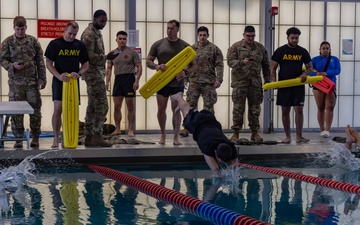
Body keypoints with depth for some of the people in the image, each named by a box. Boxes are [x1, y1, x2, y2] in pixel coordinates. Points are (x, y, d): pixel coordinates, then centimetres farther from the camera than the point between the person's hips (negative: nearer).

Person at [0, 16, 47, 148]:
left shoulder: (33, 41, 3)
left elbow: (40, 62, 4)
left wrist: (42, 79, 0)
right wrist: (12, 66, -18)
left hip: (32, 81, 1)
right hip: (15, 82, 0)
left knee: (35, 108, 4)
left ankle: (35, 137, 16)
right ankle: (18, 138, 14)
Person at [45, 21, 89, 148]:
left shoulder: (80, 45, 5)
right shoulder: (55, 44, -3)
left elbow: (86, 65, 8)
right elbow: (48, 63, -3)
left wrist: (79, 73, -13)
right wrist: (59, 76, -19)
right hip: (59, 81, -3)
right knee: (58, 109, -8)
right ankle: (56, 139, -2)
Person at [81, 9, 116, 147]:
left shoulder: (97, 33, 18)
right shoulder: (89, 34, -13)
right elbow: (89, 56, -21)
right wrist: (106, 57, -24)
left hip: (96, 73, 10)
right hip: (93, 73, -10)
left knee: (92, 106, 10)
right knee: (102, 105, -12)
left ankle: (89, 137, 13)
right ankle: (97, 136, -12)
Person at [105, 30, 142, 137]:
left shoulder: (132, 52, -1)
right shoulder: (112, 53, 11)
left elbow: (139, 67, -3)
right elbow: (109, 69, 14)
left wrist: (136, 81, -13)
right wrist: (107, 82, 3)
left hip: (129, 78, -4)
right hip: (118, 79, 4)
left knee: (130, 107, -1)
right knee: (117, 106, 5)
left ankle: (130, 130, 3)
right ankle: (117, 129, 14)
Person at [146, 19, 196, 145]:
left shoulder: (184, 46, 4)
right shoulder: (158, 44, 4)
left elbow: (193, 66, 6)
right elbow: (148, 62, 6)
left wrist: (185, 72, -15)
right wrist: (157, 66, -16)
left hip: (177, 83, -1)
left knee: (176, 109, 0)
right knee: (161, 109, 5)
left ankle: (176, 137, 7)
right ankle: (163, 134, 22)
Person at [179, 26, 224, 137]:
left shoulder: (214, 49, 3)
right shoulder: (192, 48, 10)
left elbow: (219, 65, -2)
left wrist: (218, 79, -12)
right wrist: (184, 78, 7)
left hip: (208, 82, -1)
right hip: (194, 81, 2)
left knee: (208, 105, 3)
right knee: (190, 104, -2)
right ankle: (187, 127, 2)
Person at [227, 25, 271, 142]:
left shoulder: (260, 48, 12)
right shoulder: (235, 47, 2)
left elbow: (266, 65, 15)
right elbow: (230, 61, -7)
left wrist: (267, 80, 10)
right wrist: (242, 62, -24)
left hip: (255, 83, 3)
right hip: (240, 82, -3)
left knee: (255, 109, 7)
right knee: (238, 108, -2)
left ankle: (255, 133, 16)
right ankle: (236, 133, 5)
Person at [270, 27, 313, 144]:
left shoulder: (303, 52, 7)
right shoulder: (280, 51, 3)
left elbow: (310, 67, 11)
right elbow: (273, 68, 3)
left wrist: (305, 73, -12)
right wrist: (274, 81, -13)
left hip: (298, 85, 0)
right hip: (284, 85, 0)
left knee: (299, 110, -6)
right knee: (285, 111, 4)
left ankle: (299, 136, 0)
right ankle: (287, 136, 13)